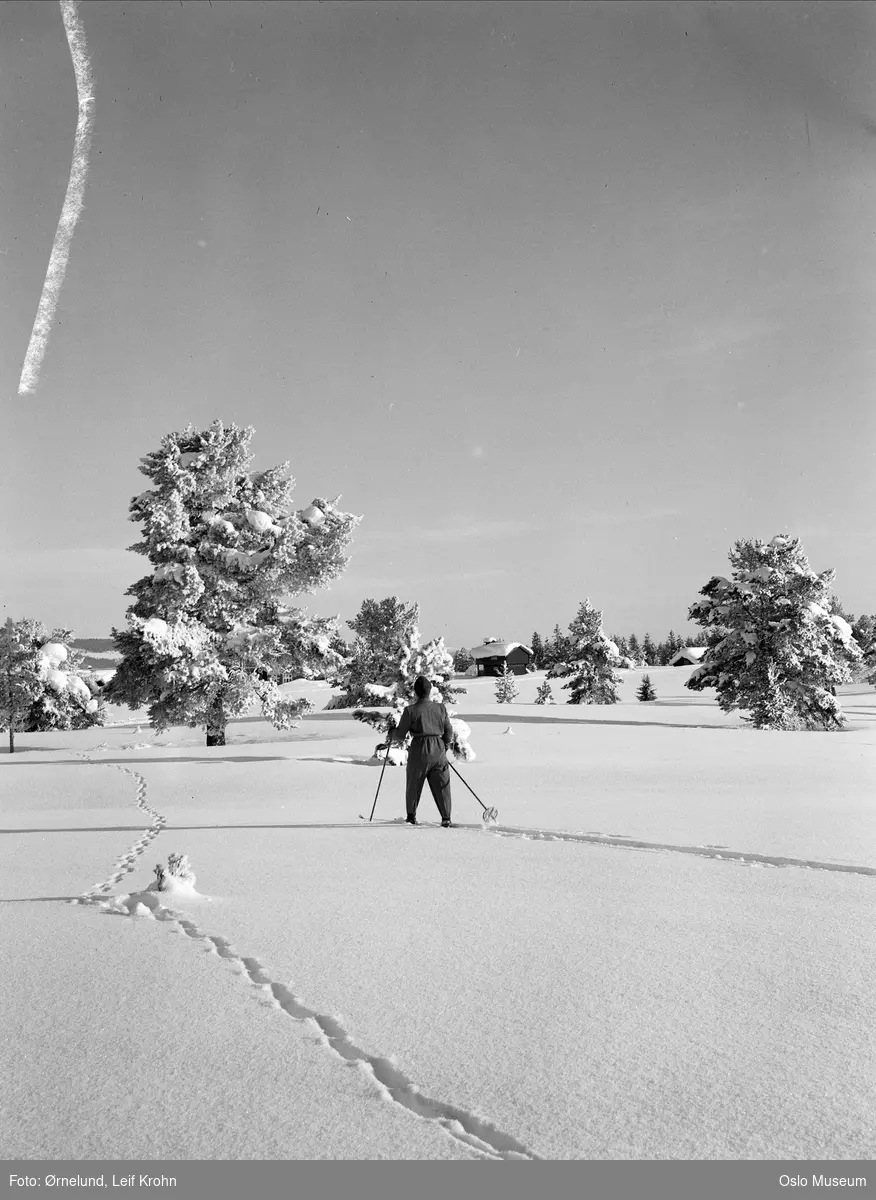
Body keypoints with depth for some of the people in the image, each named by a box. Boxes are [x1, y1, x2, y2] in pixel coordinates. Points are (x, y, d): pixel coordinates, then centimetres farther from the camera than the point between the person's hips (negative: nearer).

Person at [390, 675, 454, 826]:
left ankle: (411, 816, 26)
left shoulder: (411, 710, -7)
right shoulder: (440, 708, 3)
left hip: (419, 751, -2)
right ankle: (446, 818, 0)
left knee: (414, 784, 15)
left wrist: (391, 736, 20)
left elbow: (400, 735, -2)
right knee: (442, 785, 6)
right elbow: (449, 731, 9)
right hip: (438, 751, 2)